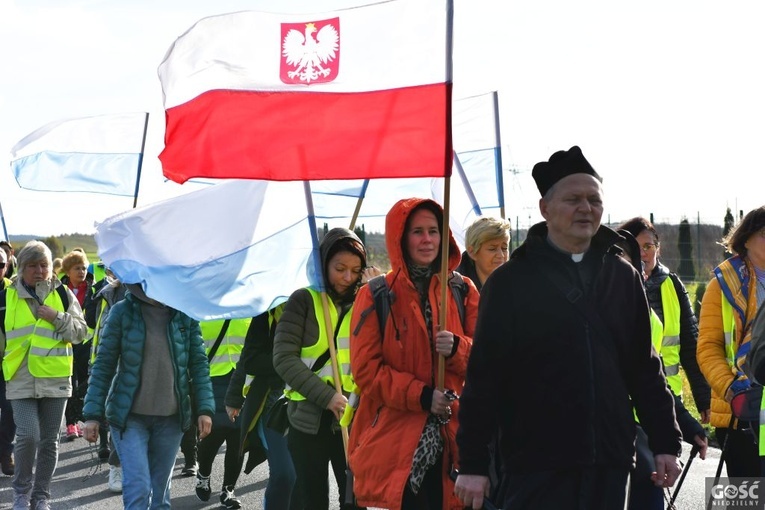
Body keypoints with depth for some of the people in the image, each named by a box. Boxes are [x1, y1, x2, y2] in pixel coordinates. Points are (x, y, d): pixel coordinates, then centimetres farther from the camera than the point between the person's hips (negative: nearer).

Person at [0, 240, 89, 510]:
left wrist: (57, 318, -11)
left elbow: (81, 331, 3)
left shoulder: (62, 294, 5)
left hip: (55, 378, 1)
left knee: (49, 441, 7)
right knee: (27, 436, -13)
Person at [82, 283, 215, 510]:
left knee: (160, 490, 11)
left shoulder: (185, 314, 1)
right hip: (130, 416, -2)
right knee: (138, 488, -13)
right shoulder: (122, 312, -5)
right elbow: (103, 365, -2)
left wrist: (204, 408, -5)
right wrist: (93, 414, -6)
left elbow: (198, 363, 4)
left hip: (171, 417, 3)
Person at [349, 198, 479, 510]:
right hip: (395, 438, -2)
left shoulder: (463, 291, 9)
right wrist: (421, 396, -14)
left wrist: (457, 348, -15)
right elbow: (366, 370, -5)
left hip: (451, 437, 2)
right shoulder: (375, 296, 0)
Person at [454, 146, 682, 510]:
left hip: (610, 464, 4)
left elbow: (644, 368, 14)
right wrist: (472, 463, -6)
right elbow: (483, 377, -3)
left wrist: (665, 442, 10)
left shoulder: (624, 278, 11)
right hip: (537, 465, -4)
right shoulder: (510, 282, -1)